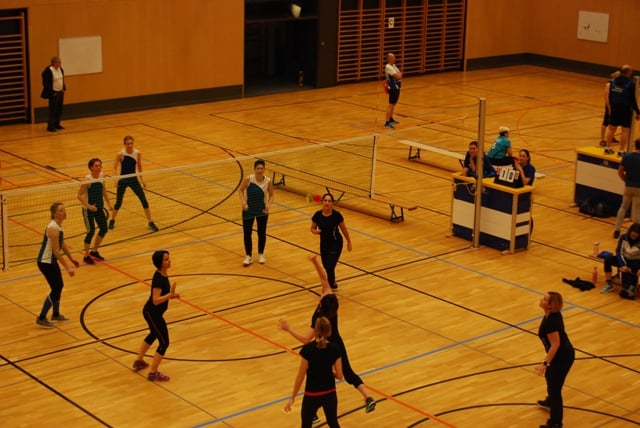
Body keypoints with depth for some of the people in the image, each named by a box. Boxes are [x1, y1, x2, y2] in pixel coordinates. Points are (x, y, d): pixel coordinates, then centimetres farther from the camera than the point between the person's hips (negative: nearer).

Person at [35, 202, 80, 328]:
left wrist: (71, 258, 20)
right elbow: (56, 251, -26)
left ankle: (56, 314, 35)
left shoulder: (58, 225, 3)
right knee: (56, 290, -3)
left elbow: (62, 243, 17)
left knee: (59, 286, 18)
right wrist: (67, 267, -23)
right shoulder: (53, 228, -26)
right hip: (45, 262, -9)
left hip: (51, 261, 9)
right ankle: (41, 318, 9)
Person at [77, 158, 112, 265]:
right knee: (91, 231, -4)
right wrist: (88, 206, -25)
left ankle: (94, 252, 29)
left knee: (104, 229, 10)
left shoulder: (101, 176, -2)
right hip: (88, 210, -7)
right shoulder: (87, 179, -20)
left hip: (99, 208, 7)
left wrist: (109, 203, 7)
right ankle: (86, 256, 13)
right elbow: (79, 195, -18)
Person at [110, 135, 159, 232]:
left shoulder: (138, 153, -7)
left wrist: (142, 179, 7)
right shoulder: (120, 154, -14)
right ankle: (112, 221, 30)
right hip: (122, 180, -2)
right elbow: (115, 168, -6)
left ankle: (150, 222, 7)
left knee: (144, 200, -4)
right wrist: (116, 179, -19)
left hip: (134, 180, 2)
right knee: (118, 203, 4)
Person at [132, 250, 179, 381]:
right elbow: (156, 300, -31)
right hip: (153, 313, -10)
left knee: (153, 335, 32)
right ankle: (153, 374, 8)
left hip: (151, 312, 10)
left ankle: (139, 362, 50)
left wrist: (171, 295, 1)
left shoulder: (163, 274, 1)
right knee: (164, 342, -2)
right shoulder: (159, 278, -28)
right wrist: (170, 294, -36)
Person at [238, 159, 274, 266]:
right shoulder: (248, 179, -17)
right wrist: (243, 202, -19)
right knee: (247, 233, 1)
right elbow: (240, 190, -4)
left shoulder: (268, 181, -12)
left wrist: (268, 205, -15)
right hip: (248, 210, -1)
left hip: (262, 210, 1)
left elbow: (271, 195, 2)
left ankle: (261, 254, 30)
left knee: (262, 233, 10)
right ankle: (248, 256, 17)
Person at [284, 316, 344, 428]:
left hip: (312, 395, -3)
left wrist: (292, 398, -3)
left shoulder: (307, 349, -18)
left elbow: (300, 376, -13)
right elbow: (339, 375, -6)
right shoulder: (335, 348, -9)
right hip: (330, 394, 3)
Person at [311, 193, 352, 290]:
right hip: (324, 244, 4)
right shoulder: (318, 215, -12)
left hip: (336, 244, -4)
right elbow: (312, 228, 3)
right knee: (326, 266, 17)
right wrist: (315, 231, -21)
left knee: (330, 267, -11)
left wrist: (349, 242, 4)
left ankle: (331, 285, 10)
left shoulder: (337, 215, -19)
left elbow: (344, 229, -6)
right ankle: (333, 283, 44)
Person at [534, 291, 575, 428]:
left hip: (562, 357, -10)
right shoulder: (553, 314, -1)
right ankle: (551, 401, 62)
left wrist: (544, 363, -27)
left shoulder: (551, 321, -31)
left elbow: (555, 344, -29)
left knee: (555, 387, 3)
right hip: (564, 354, 10)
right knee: (549, 376, 34)